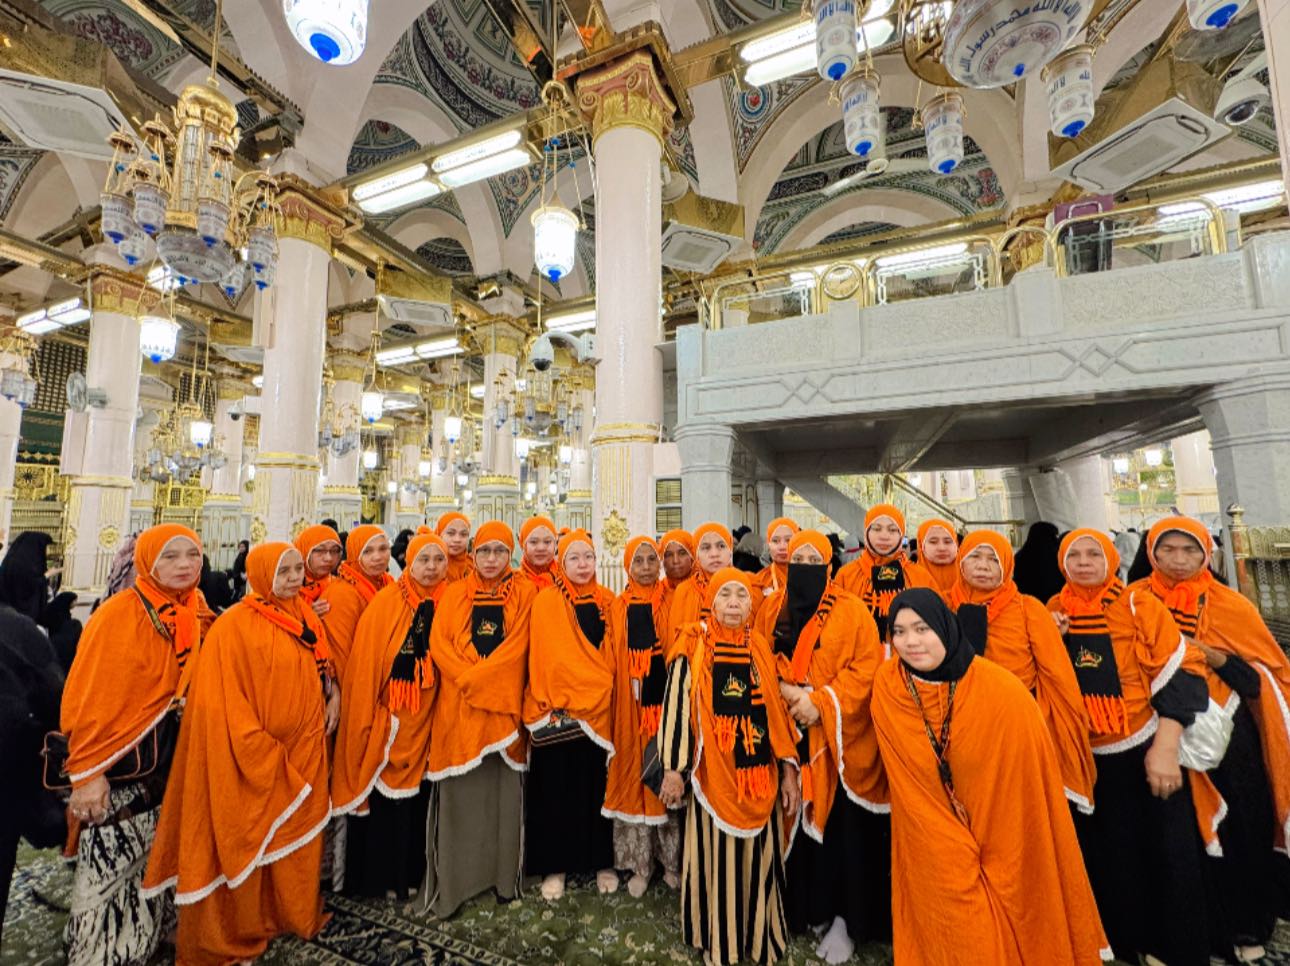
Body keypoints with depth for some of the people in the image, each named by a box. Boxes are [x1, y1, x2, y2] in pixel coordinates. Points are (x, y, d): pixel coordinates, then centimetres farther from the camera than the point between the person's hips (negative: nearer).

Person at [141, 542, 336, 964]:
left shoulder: (305, 615, 3)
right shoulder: (236, 626, -16)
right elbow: (227, 699, -17)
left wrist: (333, 695, 1)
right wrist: (261, 753, -18)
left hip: (304, 746, 6)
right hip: (254, 753, -6)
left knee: (300, 833, 20)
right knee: (252, 840, 10)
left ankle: (298, 913, 40)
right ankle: (245, 925, 31)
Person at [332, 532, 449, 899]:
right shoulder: (385, 602, -11)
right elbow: (365, 665, -9)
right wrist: (369, 721, -11)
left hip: (424, 721, 3)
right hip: (387, 718, -3)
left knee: (417, 799, 15)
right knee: (382, 802, 10)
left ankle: (412, 873, 34)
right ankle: (379, 878, 30)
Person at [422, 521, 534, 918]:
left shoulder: (523, 593, 3)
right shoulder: (453, 594, 8)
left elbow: (517, 646, -7)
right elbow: (439, 642, -2)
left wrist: (475, 677, -14)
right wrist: (467, 679, -14)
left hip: (503, 705, -1)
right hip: (457, 707, 1)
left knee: (504, 790, 6)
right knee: (460, 793, 5)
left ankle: (504, 874, 24)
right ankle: (454, 878, 21)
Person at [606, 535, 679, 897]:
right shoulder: (618, 608, 4)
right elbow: (612, 660, 5)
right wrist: (618, 701, -3)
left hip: (666, 701, 0)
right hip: (632, 704, 1)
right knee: (634, 776, 8)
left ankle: (671, 861, 26)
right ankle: (640, 864, 24)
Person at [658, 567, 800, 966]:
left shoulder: (760, 649, 4)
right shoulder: (694, 648, -8)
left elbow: (776, 710, 7)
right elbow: (676, 706, -8)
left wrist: (788, 768, 4)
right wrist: (674, 769, -9)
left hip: (760, 775, 3)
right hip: (714, 774, -3)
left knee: (759, 856, 13)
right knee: (717, 856, 9)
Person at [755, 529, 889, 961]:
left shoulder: (851, 611, -4)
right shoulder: (771, 609, 6)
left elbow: (868, 666, -9)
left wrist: (821, 701, -17)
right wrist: (787, 690, -12)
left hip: (838, 737, -2)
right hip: (788, 732, 3)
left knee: (840, 825, 4)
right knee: (796, 821, 10)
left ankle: (843, 919, 23)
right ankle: (802, 907, 30)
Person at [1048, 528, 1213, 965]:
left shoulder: (1138, 606, -9)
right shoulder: (1054, 612, -1)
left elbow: (1182, 672, -11)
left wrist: (1166, 747, -17)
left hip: (1145, 751, -2)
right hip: (1085, 758, 3)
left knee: (1167, 856, 8)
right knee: (1104, 857, 16)